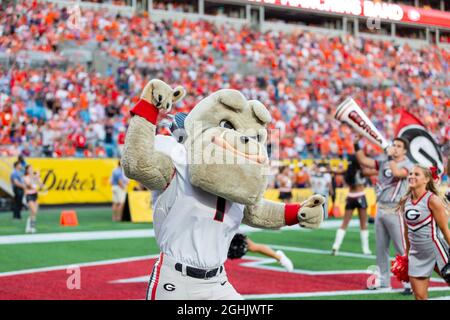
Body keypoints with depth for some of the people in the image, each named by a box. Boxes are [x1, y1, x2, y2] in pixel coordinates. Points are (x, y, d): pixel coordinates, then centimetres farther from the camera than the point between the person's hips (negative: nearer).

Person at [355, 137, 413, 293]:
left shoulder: (408, 165, -5)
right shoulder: (384, 163, 14)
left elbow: (397, 173, -25)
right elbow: (363, 161, 11)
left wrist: (391, 157, -15)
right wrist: (357, 145, 1)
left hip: (395, 211, -7)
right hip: (380, 209, 7)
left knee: (402, 249, -8)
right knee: (381, 248, 11)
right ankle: (383, 280, 21)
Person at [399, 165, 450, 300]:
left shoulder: (433, 200, -13)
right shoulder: (405, 201, 3)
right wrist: (407, 251, 17)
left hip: (436, 250, -5)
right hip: (416, 254, 6)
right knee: (419, 296, 7)